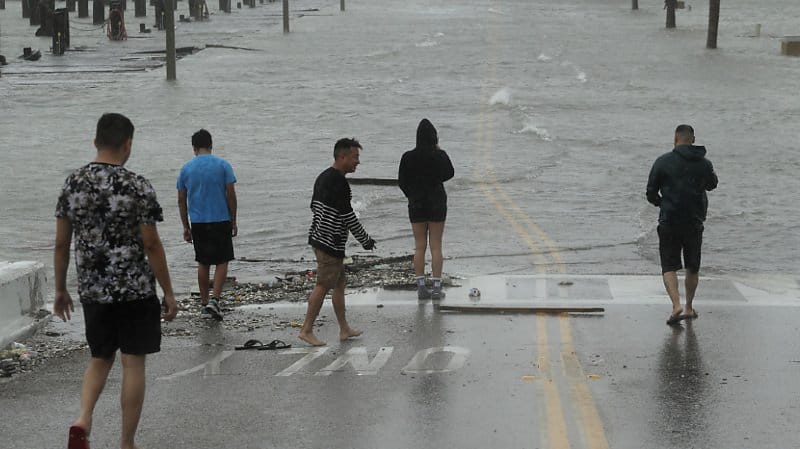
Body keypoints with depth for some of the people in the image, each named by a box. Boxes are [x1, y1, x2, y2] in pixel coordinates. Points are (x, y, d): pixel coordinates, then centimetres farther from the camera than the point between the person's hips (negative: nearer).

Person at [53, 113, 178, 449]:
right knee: (133, 364, 5)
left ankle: (83, 421, -2)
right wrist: (168, 293, -1)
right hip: (135, 289, -4)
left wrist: (60, 289, 15)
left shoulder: (73, 184, 1)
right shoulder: (137, 187, -12)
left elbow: (61, 243, 5)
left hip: (92, 290, 4)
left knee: (100, 358, 20)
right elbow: (151, 246, -10)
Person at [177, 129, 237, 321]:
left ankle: (204, 304, 15)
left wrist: (186, 227, 13)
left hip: (198, 222, 3)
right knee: (222, 261, 6)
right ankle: (215, 299, -10)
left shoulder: (186, 169, 3)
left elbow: (181, 200, 5)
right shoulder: (222, 165, -3)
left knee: (203, 263, 12)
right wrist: (233, 221, 4)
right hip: (220, 220, -2)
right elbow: (231, 195, -5)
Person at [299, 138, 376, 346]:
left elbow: (314, 206, 20)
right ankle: (306, 330, -2)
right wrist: (365, 240, -8)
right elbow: (347, 215, -18)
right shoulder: (338, 182, -19)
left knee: (340, 283, 15)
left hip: (319, 237, 10)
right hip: (331, 243, -10)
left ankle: (344, 329, 21)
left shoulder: (323, 177, 13)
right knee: (323, 286, -5)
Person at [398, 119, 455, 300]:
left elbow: (402, 182, 0)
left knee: (419, 247, 8)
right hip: (437, 204, -1)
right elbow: (449, 173, 9)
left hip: (416, 205, 1)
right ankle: (436, 287, 3)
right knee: (436, 247, 5)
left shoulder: (408, 157, -8)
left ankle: (421, 287, 7)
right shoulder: (440, 156, -10)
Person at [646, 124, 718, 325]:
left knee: (669, 267, 2)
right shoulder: (704, 164, 0)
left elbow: (651, 193, -3)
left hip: (669, 223, -2)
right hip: (695, 223, 3)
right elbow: (712, 184, 20)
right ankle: (689, 307, 24)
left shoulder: (663, 162, -8)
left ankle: (676, 305, -16)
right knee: (693, 268, 17)